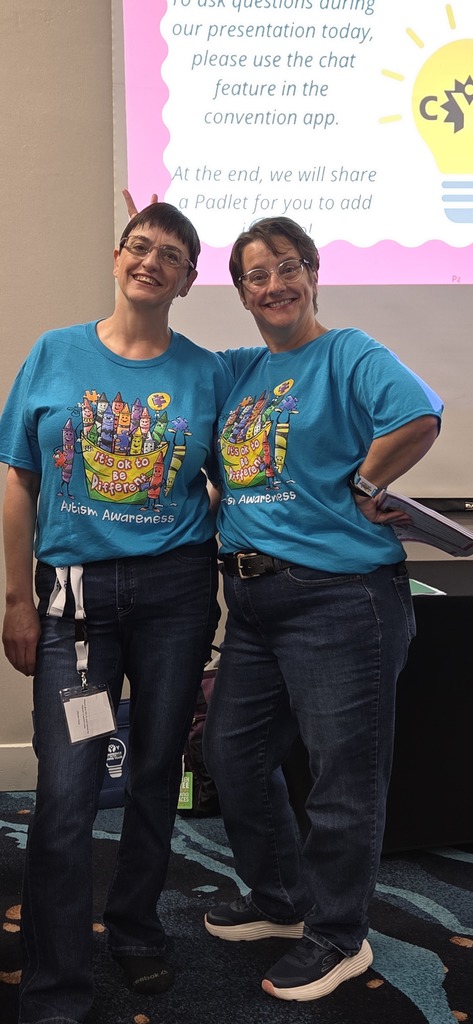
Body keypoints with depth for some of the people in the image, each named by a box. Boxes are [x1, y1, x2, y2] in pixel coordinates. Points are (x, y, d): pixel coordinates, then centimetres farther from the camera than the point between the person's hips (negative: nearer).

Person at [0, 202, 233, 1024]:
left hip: (175, 589, 1)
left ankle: (136, 930, 35)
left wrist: (225, 562, -5)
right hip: (74, 592, -1)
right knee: (66, 793, -3)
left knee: (157, 771, 12)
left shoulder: (206, 372, 2)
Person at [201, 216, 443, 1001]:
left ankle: (337, 938, 25)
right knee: (232, 753, 18)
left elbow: (418, 416, -26)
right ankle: (280, 900, 39)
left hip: (340, 596, -8)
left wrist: (362, 488, -15)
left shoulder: (348, 354, -8)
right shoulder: (239, 370, 13)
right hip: (253, 597, 9)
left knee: (343, 775, 4)